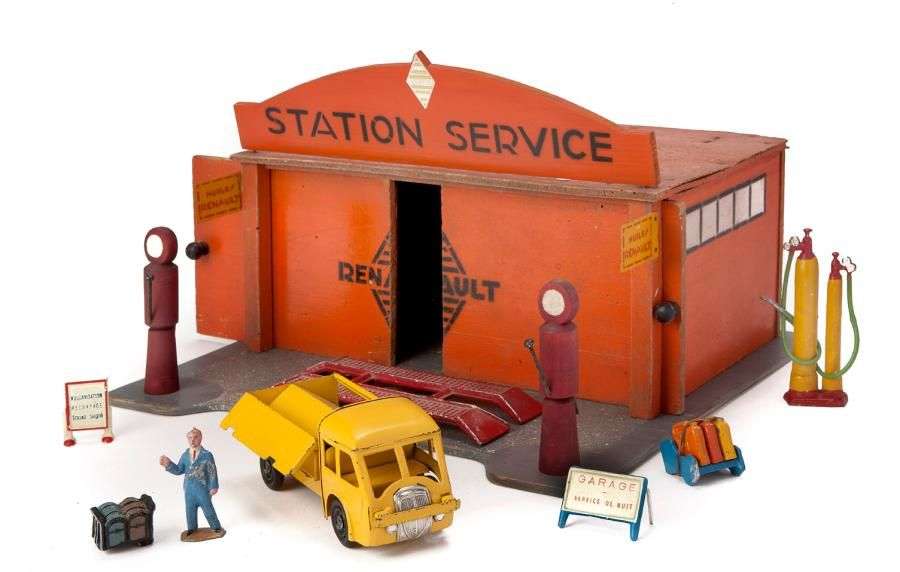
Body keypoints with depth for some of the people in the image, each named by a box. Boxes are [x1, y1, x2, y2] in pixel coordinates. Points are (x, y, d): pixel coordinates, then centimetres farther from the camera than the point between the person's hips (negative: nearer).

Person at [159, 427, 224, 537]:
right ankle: (192, 528, 34)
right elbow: (179, 470, 4)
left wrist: (214, 487, -10)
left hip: (203, 488, -4)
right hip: (189, 488, 4)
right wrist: (169, 464, -12)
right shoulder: (185, 455, 0)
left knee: (208, 509, 6)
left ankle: (216, 528, 23)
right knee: (190, 509, 15)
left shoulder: (207, 455, -12)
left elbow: (212, 472, -10)